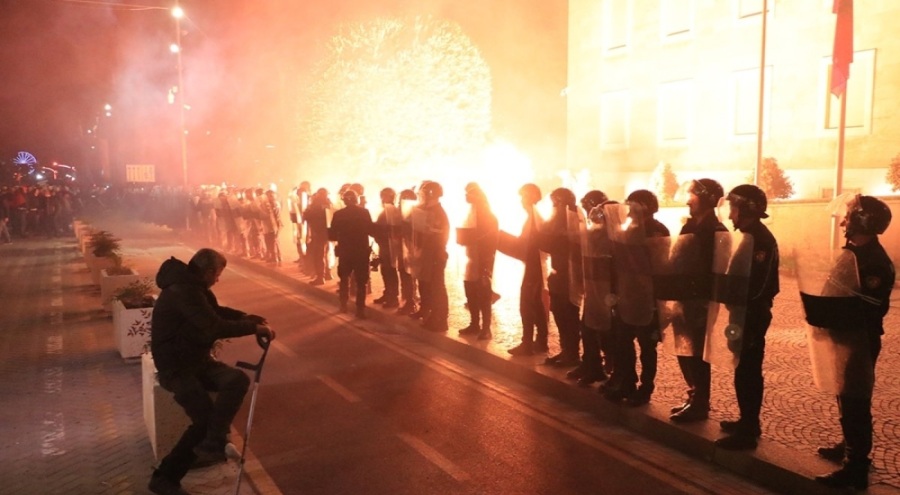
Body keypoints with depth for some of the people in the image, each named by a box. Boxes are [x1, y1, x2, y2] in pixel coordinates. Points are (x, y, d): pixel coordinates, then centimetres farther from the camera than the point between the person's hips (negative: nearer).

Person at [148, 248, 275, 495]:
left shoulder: (193, 286, 8)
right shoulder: (183, 291, -25)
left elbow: (216, 311, 23)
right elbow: (215, 327, -31)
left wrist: (245, 316, 7)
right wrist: (254, 328, -22)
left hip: (197, 359, 9)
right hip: (175, 367, -9)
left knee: (238, 379, -16)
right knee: (205, 419, -17)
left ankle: (212, 443, -18)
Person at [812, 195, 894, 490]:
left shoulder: (874, 261, -21)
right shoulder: (857, 252, 11)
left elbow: (866, 310, -26)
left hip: (860, 341, -10)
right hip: (848, 338, 10)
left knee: (855, 402, -3)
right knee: (847, 398, 21)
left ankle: (856, 469, 6)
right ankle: (851, 448, 38)